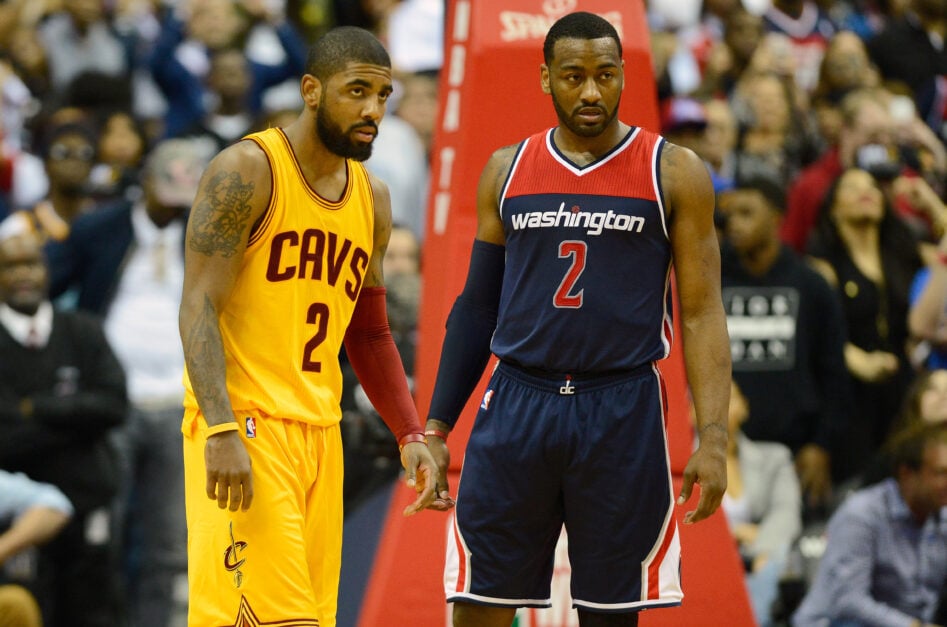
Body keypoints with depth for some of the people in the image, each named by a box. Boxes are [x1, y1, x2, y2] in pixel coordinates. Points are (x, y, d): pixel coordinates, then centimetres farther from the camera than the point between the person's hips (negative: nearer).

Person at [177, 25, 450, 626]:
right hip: (244, 423, -8)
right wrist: (222, 430, -25)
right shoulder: (248, 171, -8)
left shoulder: (373, 199, 15)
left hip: (320, 432, 8)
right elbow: (199, 307, -14)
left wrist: (411, 435, 10)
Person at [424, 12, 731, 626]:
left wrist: (714, 437, -11)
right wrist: (436, 426, 9)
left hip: (622, 412, -2)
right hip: (517, 405, 2)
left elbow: (702, 313, -2)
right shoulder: (507, 170, 8)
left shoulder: (674, 173, 0)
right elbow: (477, 305, 14)